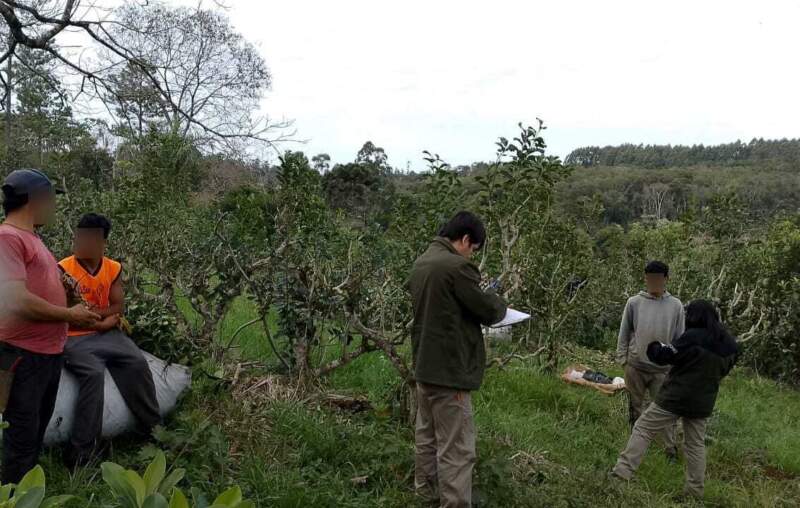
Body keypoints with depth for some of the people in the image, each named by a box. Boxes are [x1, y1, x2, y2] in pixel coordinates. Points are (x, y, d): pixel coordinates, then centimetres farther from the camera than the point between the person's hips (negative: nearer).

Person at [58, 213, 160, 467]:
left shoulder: (113, 269, 5)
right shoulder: (63, 270, -9)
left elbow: (118, 308, 2)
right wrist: (101, 320, -15)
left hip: (105, 333, 4)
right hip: (73, 338, -4)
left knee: (137, 363, -20)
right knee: (94, 372, -31)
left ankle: (153, 427, -4)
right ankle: (81, 451, -24)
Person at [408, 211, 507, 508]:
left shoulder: (421, 263, 9)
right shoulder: (457, 266, -19)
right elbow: (489, 311, -12)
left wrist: (481, 299, 14)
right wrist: (500, 303, 10)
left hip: (424, 365, 10)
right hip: (448, 369, -10)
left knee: (427, 435, 22)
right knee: (456, 447, -3)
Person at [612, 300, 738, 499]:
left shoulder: (693, 337, -18)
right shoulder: (730, 344, 3)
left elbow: (665, 356, -13)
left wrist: (652, 346, 5)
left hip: (675, 398, -6)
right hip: (703, 402, 6)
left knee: (643, 429, 1)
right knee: (696, 443, 17)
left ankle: (623, 472, -4)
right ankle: (695, 490, 21)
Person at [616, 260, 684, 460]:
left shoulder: (676, 305, 0)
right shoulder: (634, 303, -1)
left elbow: (679, 338, 5)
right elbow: (624, 333, 4)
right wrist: (622, 359, 0)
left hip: (662, 368, -1)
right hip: (635, 366, 1)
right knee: (635, 408, 13)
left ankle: (671, 450, 11)